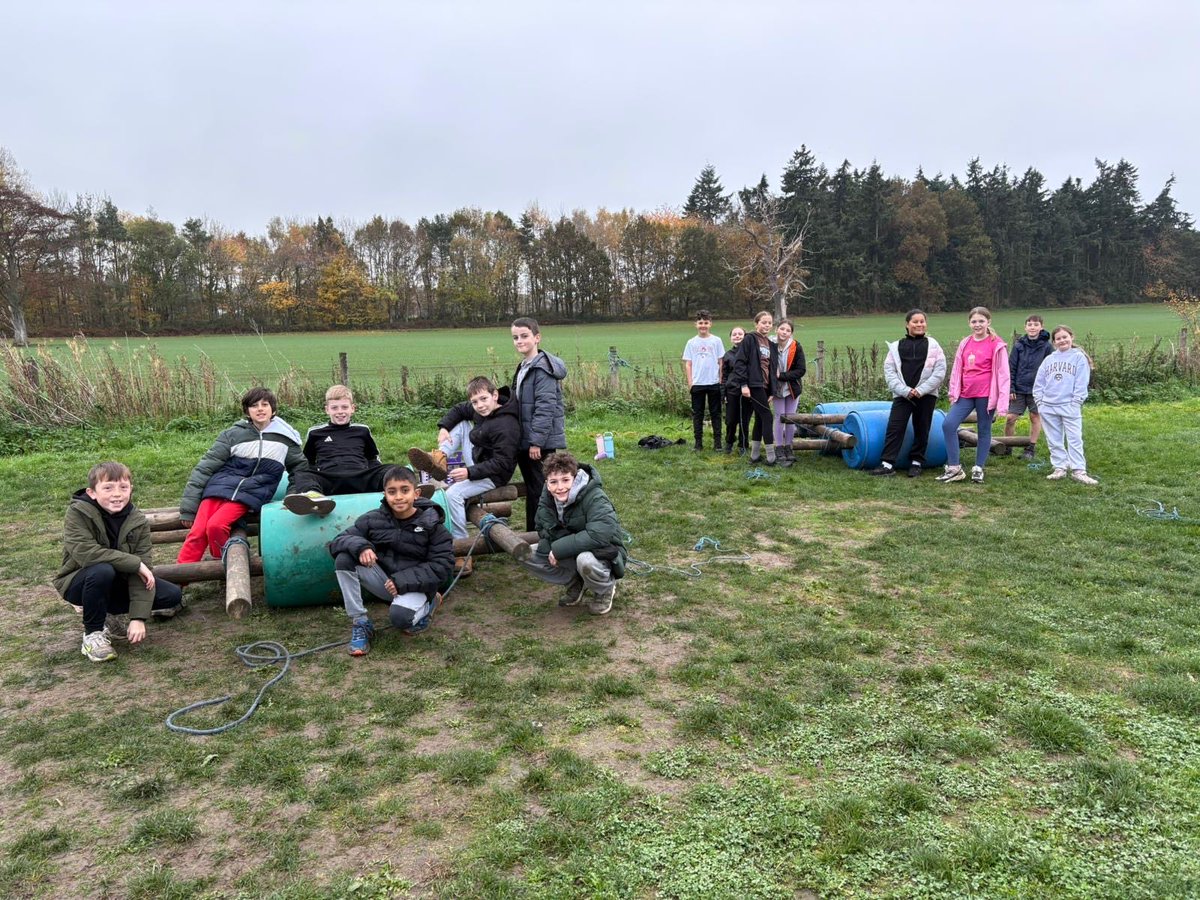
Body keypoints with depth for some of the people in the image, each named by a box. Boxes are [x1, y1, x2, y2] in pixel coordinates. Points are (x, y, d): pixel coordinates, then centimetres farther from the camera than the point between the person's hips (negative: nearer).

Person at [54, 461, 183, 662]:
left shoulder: (138, 522, -12)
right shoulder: (77, 513, -20)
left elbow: (143, 569, -17)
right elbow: (84, 552, -35)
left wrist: (138, 618, -25)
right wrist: (134, 563, -33)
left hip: (118, 581, 4)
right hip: (78, 583, -4)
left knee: (173, 596, -9)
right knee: (102, 570, -37)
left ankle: (106, 615, 8)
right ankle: (93, 633, -14)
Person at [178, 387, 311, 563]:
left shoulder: (285, 439, 9)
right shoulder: (233, 435, 5)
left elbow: (300, 468, 21)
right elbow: (205, 467, 5)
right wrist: (189, 507, 0)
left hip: (251, 495, -1)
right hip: (219, 487, 1)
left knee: (216, 525, -25)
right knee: (198, 532, -16)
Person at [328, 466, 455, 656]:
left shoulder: (431, 525, -11)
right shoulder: (372, 519, -4)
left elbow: (441, 567, -13)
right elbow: (338, 541, -7)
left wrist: (403, 581, -23)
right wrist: (360, 546, -30)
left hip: (415, 586, -4)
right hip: (383, 579, 4)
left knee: (400, 616, -35)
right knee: (343, 559, -19)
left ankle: (428, 604, 2)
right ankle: (360, 622, -9)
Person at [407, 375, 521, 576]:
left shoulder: (505, 427, -28)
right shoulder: (477, 410, -2)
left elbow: (502, 463, -30)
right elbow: (457, 411, 15)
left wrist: (470, 472, -36)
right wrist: (443, 427, -4)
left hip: (493, 475, -9)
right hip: (477, 462, 9)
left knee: (453, 493, -29)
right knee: (461, 424, 7)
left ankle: (462, 555, -25)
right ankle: (439, 459, -14)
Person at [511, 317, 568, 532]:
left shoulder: (542, 368, -15)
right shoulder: (523, 368, 15)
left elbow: (545, 407, -20)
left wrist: (537, 441, -21)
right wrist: (528, 442, 19)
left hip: (542, 443, -9)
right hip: (526, 442, 9)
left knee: (540, 490, -4)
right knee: (532, 491, 16)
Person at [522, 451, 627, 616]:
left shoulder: (595, 498, -27)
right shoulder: (548, 497, -6)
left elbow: (599, 535, -39)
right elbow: (543, 528, 2)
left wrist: (559, 549, -33)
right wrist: (550, 549, -21)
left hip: (603, 553, -6)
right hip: (571, 553, 6)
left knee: (585, 560, -40)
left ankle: (605, 590, -5)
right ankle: (575, 583, 8)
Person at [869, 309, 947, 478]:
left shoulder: (933, 345, 5)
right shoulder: (896, 346, 7)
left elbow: (940, 372, -1)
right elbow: (889, 371, 1)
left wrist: (921, 390, -11)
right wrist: (905, 391, -10)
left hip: (926, 395, 0)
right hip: (902, 395, 0)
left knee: (921, 430, 7)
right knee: (894, 428, -9)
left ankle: (917, 463, 19)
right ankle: (887, 464, -9)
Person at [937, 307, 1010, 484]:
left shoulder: (996, 345, -5)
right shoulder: (965, 343, 9)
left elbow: (1002, 374, -7)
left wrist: (1002, 402, -11)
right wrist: (953, 392, 13)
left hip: (986, 395, -5)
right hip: (965, 394, 5)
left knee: (984, 430, 6)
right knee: (948, 425, -7)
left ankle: (978, 469, 18)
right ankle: (953, 468, 1)